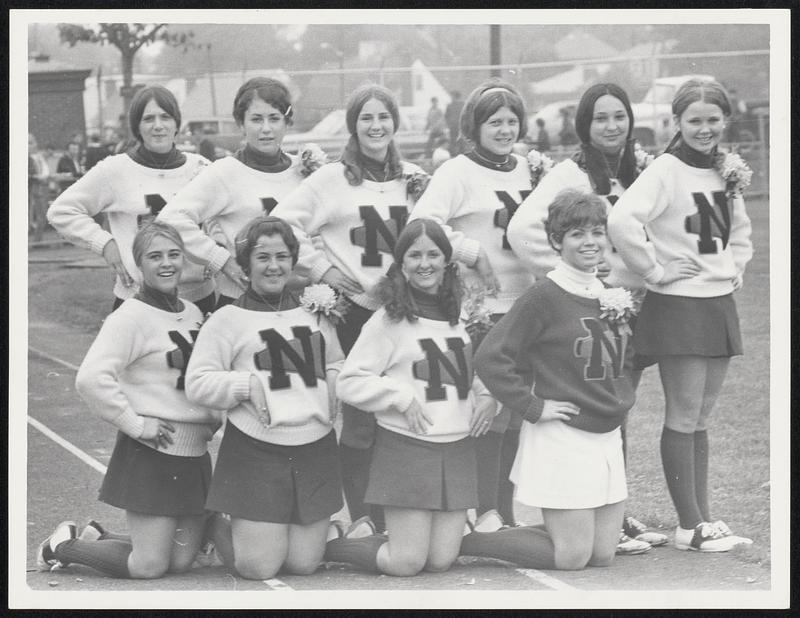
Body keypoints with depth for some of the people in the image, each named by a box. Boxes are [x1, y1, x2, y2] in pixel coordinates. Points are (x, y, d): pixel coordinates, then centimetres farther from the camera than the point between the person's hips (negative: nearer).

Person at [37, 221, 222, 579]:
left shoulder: (192, 314, 11)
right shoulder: (131, 317, -13)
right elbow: (91, 378, -23)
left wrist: (214, 415, 10)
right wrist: (134, 423, -19)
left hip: (194, 454, 8)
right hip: (150, 454, -7)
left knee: (181, 561, 8)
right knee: (149, 566, -6)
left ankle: (96, 538, 28)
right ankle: (63, 546, 17)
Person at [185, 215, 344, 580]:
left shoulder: (314, 313, 13)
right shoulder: (228, 320, -1)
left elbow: (337, 365, 24)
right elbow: (197, 384, -6)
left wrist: (332, 391, 3)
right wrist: (249, 383, -15)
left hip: (315, 450, 4)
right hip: (256, 452, -4)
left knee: (303, 563, 3)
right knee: (257, 566, -4)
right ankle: (219, 527, 28)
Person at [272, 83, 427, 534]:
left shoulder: (415, 180, 13)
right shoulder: (333, 179, 1)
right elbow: (283, 224, -4)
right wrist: (321, 268, -8)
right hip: (354, 310, -3)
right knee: (359, 420, -4)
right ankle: (361, 517, 5)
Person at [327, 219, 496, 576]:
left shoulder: (458, 318, 13)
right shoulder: (388, 322, -5)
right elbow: (349, 383, -8)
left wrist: (487, 397, 8)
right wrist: (401, 395, -16)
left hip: (457, 449, 6)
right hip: (407, 449, -6)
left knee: (440, 561, 1)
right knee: (406, 563, -7)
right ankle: (326, 547, 16)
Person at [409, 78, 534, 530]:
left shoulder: (528, 171, 15)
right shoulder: (458, 172, -5)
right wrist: (473, 252, -16)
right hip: (480, 306, -6)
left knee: (516, 410, 9)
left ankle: (505, 510, 16)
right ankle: (485, 512, -3)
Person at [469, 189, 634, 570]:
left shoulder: (610, 296, 11)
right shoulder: (544, 296, -12)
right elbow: (490, 358, -16)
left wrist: (621, 401, 11)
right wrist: (533, 406, -15)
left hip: (607, 438, 8)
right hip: (561, 438, -8)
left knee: (602, 556, 8)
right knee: (572, 557, -7)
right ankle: (458, 542, 8)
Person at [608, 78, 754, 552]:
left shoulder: (724, 172, 11)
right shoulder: (666, 171, -11)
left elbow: (740, 228, 29)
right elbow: (621, 219, -27)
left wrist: (736, 266, 13)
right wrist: (654, 269, -19)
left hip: (719, 303, 7)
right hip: (677, 305, -7)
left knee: (700, 419, 12)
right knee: (684, 418, -2)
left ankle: (703, 518, 16)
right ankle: (690, 526, 2)